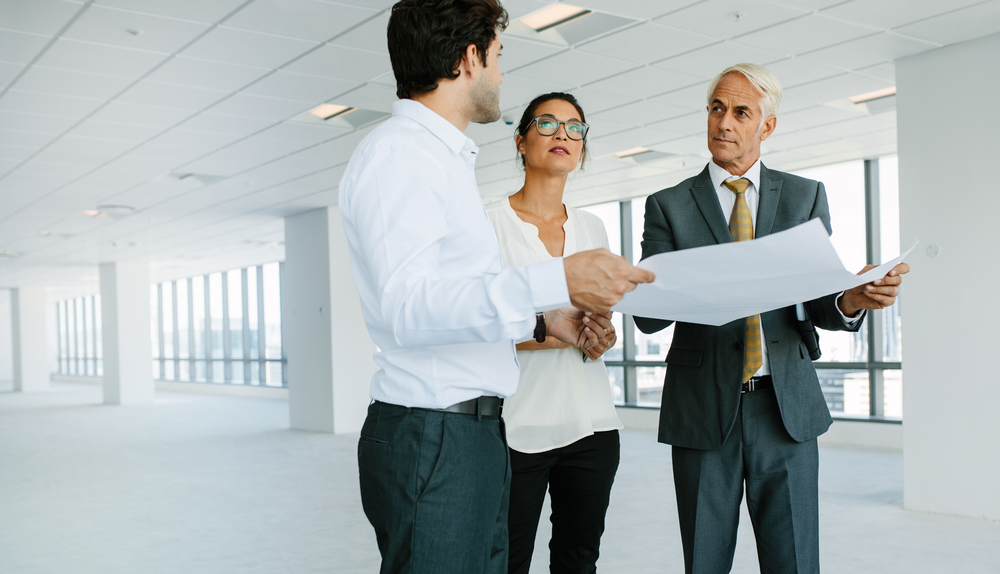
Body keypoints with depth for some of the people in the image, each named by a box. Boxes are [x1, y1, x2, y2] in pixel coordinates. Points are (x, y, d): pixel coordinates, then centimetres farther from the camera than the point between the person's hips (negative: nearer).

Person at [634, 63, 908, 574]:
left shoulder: (806, 197, 9)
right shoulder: (669, 206, 4)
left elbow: (818, 303, 5)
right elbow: (646, 316, -2)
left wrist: (852, 301, -18)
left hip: (787, 410, 1)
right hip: (703, 412, 0)